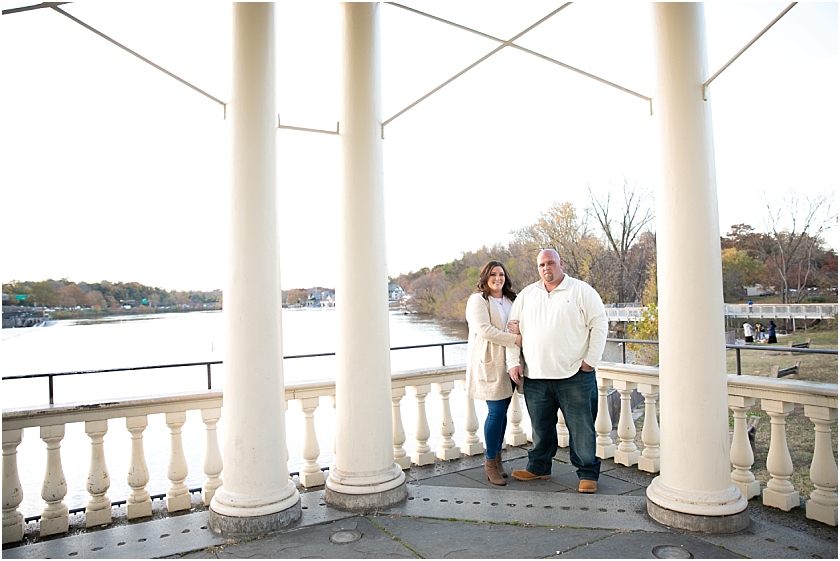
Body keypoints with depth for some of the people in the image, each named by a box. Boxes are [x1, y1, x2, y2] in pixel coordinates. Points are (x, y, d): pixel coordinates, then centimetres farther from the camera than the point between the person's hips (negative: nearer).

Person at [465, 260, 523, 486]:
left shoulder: (510, 300, 16)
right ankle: (490, 462, 8)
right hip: (489, 364, -6)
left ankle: (497, 458, 22)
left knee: (502, 411, 9)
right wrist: (514, 339, -19)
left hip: (507, 363, 6)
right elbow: (484, 329, -17)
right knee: (496, 411, -7)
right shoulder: (478, 300, -5)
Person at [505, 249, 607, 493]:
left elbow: (599, 324, -3)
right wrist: (513, 362, 5)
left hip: (574, 375, -3)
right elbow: (514, 329, 12)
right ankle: (539, 467, 31)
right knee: (541, 425, 15)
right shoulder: (527, 294, 11)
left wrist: (591, 360, -8)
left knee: (581, 426, 3)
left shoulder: (581, 291, 0)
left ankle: (588, 473, 19)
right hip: (535, 376, 4)